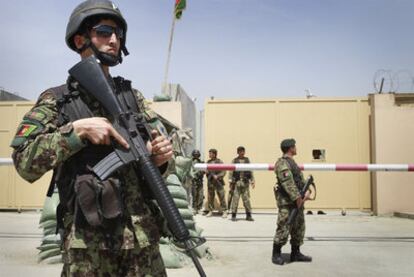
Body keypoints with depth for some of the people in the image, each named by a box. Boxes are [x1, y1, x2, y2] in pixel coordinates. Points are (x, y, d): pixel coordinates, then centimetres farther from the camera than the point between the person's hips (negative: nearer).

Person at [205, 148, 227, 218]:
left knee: (221, 197, -4)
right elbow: (207, 171, 14)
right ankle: (210, 211, 18)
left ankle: (224, 212, 2)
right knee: (210, 198, 7)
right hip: (210, 182, 4)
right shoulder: (208, 162, 11)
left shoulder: (219, 162, -3)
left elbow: (223, 172, -6)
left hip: (218, 182, -4)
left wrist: (217, 176, -18)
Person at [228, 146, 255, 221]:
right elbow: (231, 171, 0)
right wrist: (230, 181, -9)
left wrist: (252, 181, 9)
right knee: (235, 199, -2)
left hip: (245, 182, 2)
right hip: (236, 182, -2)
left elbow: (251, 171, 13)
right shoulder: (234, 161, 4)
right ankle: (233, 215, 7)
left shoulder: (247, 160, 12)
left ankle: (248, 215, 11)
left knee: (246, 199, 3)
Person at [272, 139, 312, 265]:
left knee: (299, 228, 14)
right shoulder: (283, 163, -14)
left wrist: (307, 190, -3)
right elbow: (288, 183, -22)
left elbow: (301, 178, 13)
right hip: (287, 202, -10)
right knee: (283, 228, -6)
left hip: (297, 200, 10)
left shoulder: (292, 162, 18)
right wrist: (297, 198, -22)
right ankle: (276, 254, 7)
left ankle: (295, 253, 24)